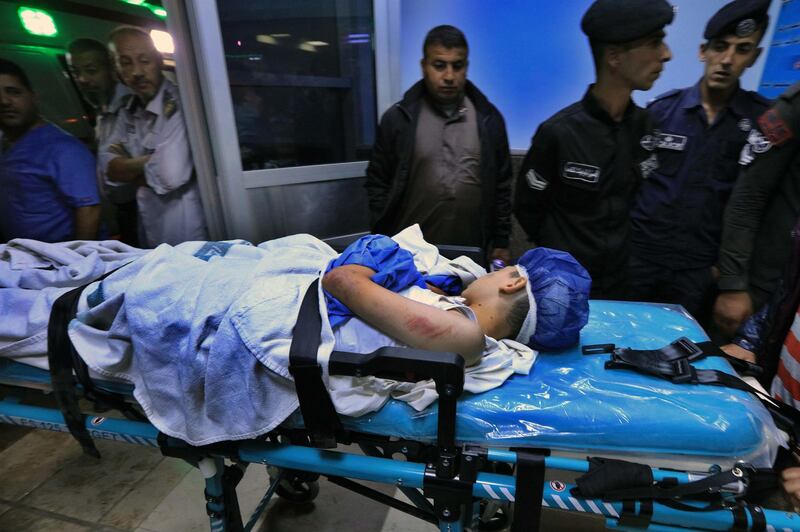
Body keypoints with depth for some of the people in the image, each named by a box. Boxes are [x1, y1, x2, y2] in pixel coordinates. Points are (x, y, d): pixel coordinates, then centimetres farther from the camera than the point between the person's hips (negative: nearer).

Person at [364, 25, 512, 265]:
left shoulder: (488, 118, 3)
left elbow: (502, 185, 7)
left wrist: (501, 241, 5)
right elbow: (378, 183, 1)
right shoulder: (398, 117, -2)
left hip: (472, 252, 2)